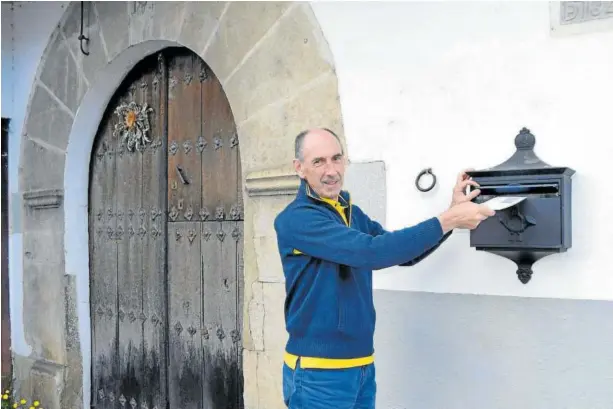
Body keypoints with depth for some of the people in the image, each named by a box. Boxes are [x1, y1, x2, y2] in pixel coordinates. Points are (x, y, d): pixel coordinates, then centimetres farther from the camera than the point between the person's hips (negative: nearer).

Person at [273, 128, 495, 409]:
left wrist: (452, 212, -3)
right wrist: (447, 220, -23)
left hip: (363, 366, 7)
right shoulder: (295, 219, -16)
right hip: (319, 372, -7)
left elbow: (404, 253, 10)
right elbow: (369, 251, -27)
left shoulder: (354, 214, 9)